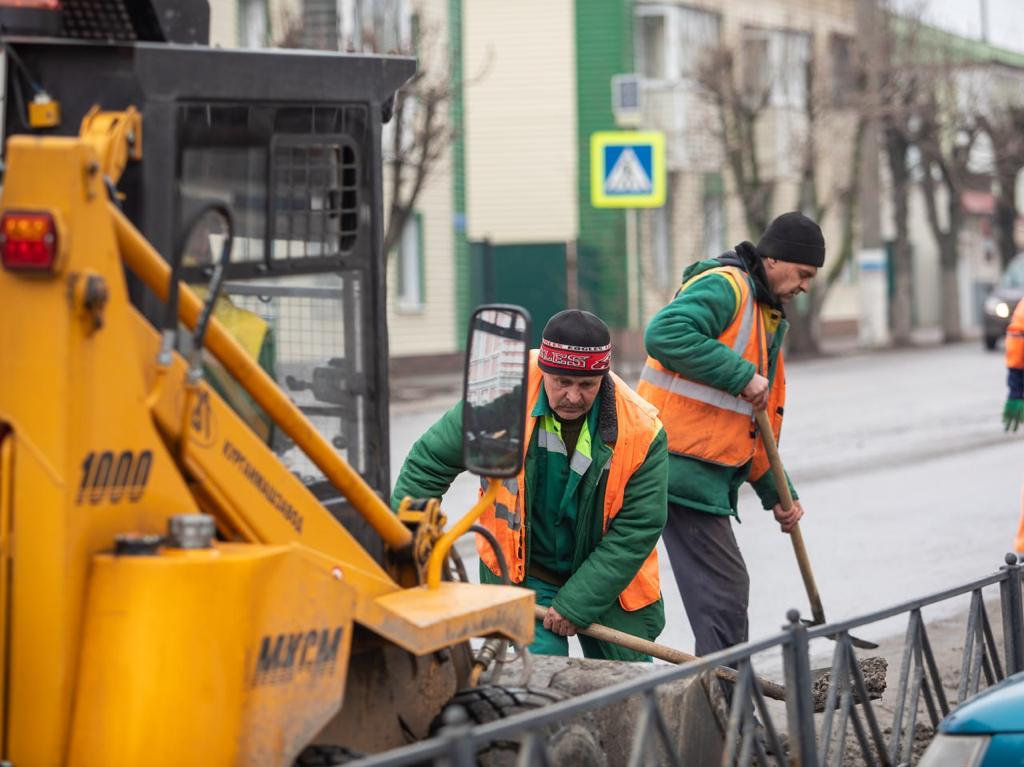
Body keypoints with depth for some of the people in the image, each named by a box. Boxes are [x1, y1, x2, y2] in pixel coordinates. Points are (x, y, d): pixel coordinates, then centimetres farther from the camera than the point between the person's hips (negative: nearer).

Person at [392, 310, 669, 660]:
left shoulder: (641, 432, -20)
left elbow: (637, 529, -15)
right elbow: (431, 460, -9)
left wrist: (576, 604, -18)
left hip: (608, 579, 1)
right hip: (523, 576, -1)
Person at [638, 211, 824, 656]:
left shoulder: (766, 316, 23)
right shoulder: (724, 287, -10)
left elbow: (758, 419, 27)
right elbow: (665, 334, -28)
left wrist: (776, 492, 23)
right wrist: (742, 375, -23)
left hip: (711, 474, 10)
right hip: (685, 467, -10)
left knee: (725, 592, 14)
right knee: (724, 591, -9)